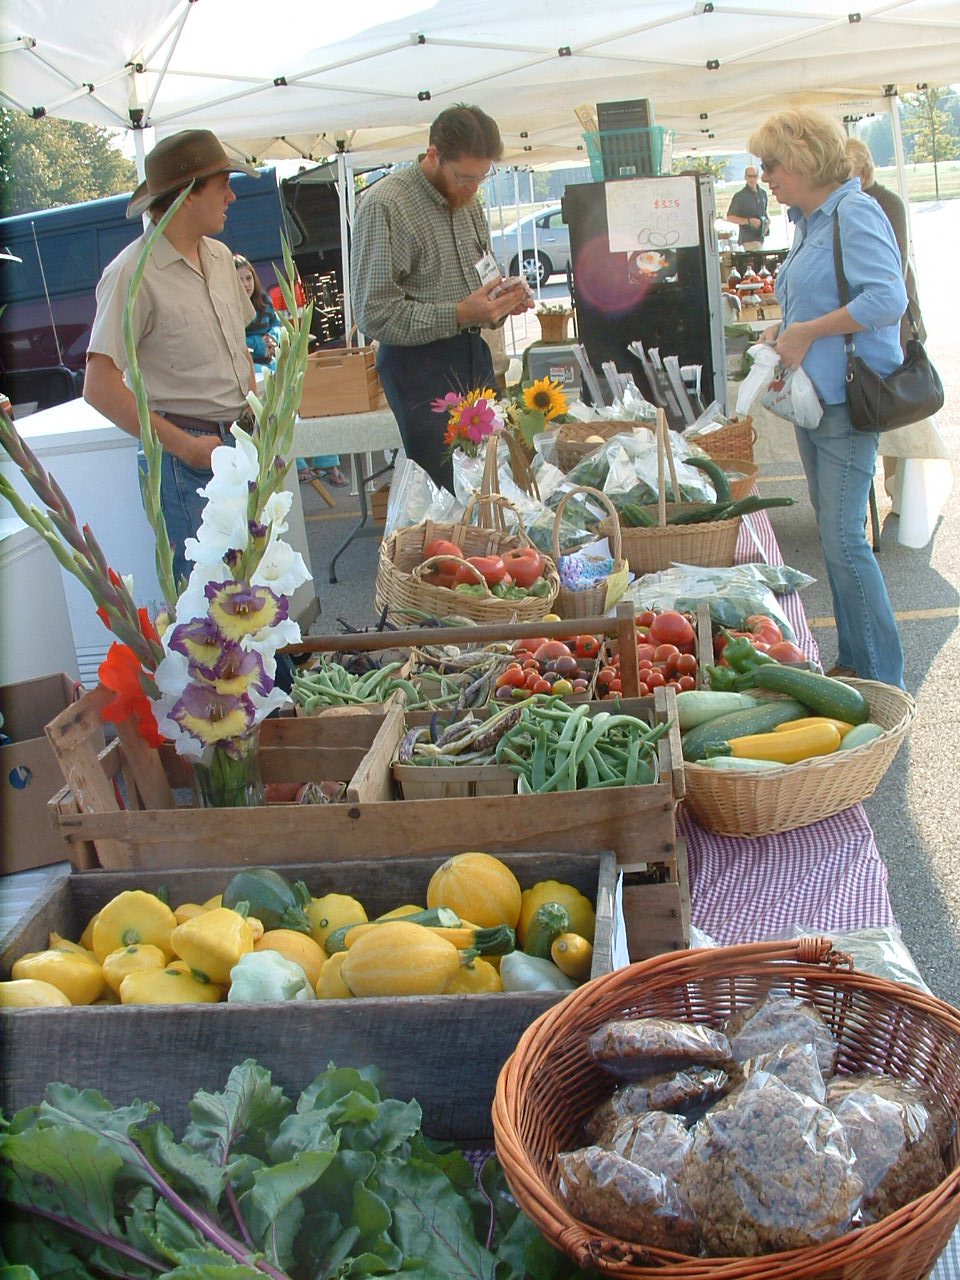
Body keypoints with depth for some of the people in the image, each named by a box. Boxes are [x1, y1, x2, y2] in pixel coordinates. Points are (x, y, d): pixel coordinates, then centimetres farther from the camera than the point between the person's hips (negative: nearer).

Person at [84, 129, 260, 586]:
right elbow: (100, 387, -17)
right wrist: (183, 445, -16)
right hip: (189, 456, -7)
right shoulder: (133, 273, -13)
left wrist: (257, 414, 11)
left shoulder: (220, 257, 11)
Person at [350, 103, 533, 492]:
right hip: (420, 365, -7)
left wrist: (503, 300, 2)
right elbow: (374, 314, -17)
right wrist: (459, 314, -22)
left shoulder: (467, 200, 13)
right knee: (446, 491, -5)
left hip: (474, 355, 8)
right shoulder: (383, 205, -13)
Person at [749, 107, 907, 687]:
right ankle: (852, 662, 24)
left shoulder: (855, 213, -14)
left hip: (848, 400, -10)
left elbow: (889, 298, -24)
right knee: (834, 536, 14)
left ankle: (884, 680, 1)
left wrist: (808, 332, -19)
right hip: (813, 396, 10)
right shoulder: (810, 222, 15)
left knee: (844, 539, -9)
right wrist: (783, 332, 7)